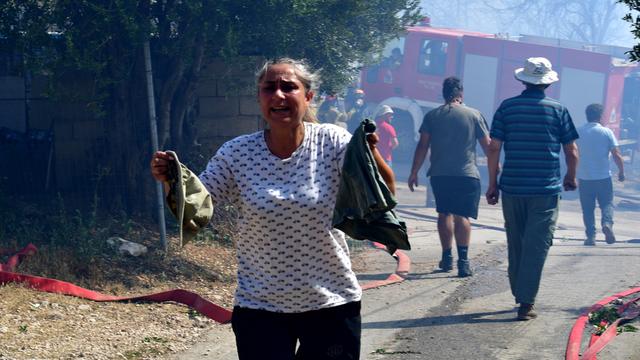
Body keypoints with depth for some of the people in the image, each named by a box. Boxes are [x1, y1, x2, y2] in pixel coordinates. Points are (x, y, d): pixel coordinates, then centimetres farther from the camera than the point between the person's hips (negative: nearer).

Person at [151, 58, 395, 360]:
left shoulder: (331, 142, -7)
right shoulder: (237, 153, -4)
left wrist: (369, 153, -35)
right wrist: (169, 181, -23)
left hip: (331, 303, 0)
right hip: (260, 308, 0)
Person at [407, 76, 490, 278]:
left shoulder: (432, 116, 4)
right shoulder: (474, 115, 1)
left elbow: (422, 146, 2)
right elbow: (487, 145, 4)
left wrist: (414, 173, 8)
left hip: (439, 174, 2)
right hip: (467, 174, -2)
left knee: (444, 214, 14)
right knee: (462, 216, -4)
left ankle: (447, 258, 18)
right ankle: (463, 260, -15)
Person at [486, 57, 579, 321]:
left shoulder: (507, 107, 1)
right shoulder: (558, 110, -1)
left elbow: (494, 149, -1)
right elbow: (572, 152, 1)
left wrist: (492, 184, 7)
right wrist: (571, 178, 19)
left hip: (512, 188, 2)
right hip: (546, 190, -2)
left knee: (515, 243, 15)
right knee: (536, 245, -1)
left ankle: (519, 294, 26)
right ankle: (526, 302, -7)